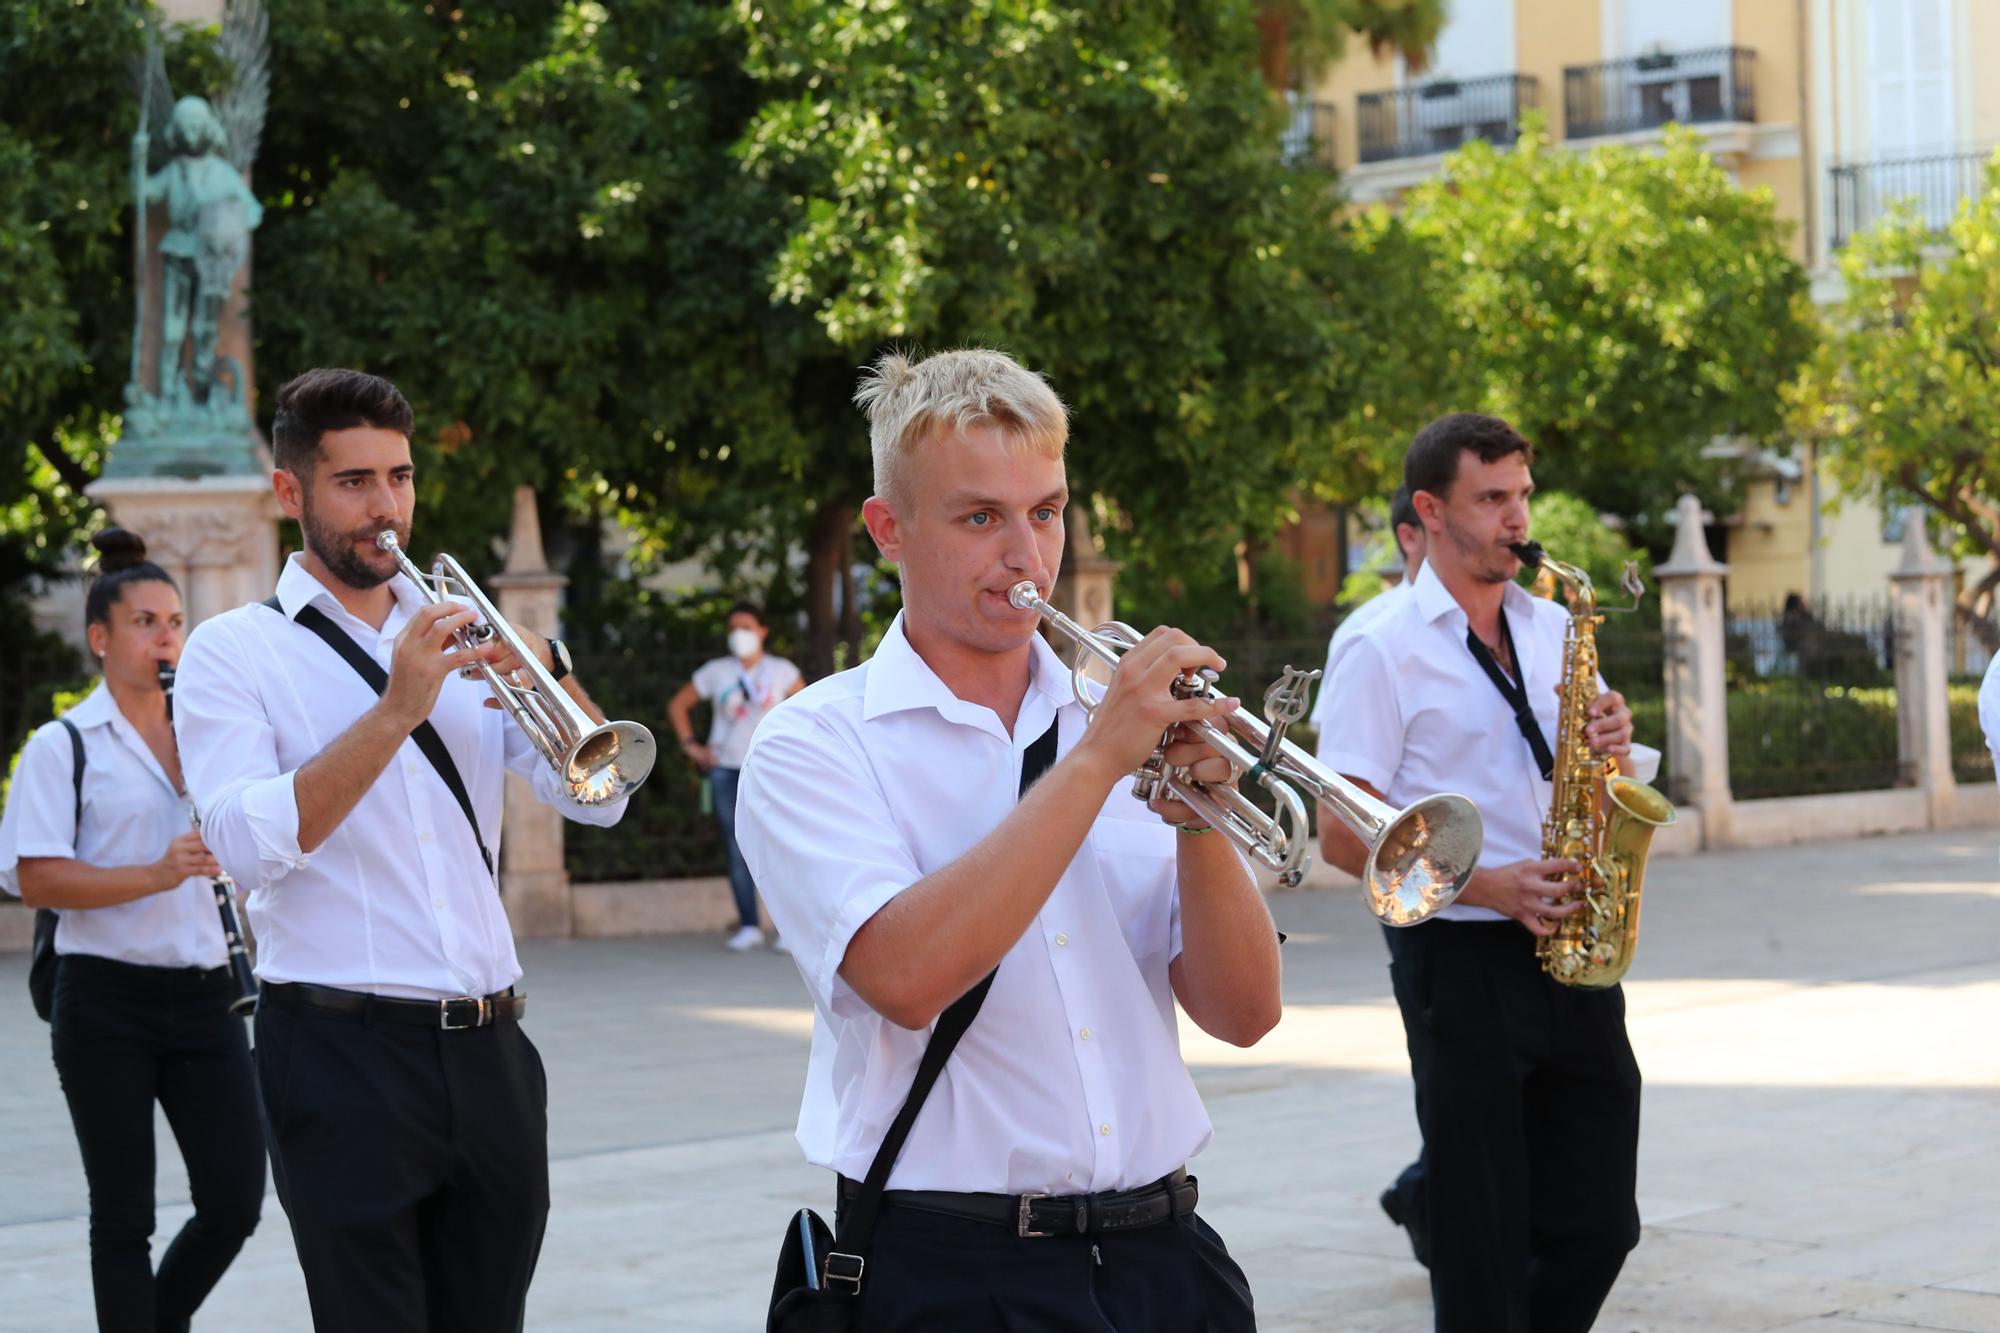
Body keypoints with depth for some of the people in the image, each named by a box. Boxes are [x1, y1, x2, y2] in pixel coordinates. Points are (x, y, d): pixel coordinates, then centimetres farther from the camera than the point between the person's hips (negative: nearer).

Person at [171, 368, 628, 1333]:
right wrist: (397, 710, -21)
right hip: (342, 1050, -5)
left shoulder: (461, 640, 14)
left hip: (489, 1052, 5)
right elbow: (252, 844, -15)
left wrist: (548, 671, -12)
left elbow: (598, 798, 5)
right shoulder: (233, 653, 1)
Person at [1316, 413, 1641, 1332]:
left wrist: (1612, 748, -3)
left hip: (1568, 956, 6)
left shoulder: (1554, 629, 13)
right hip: (1460, 959, -6)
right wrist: (1488, 886, -19)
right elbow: (1345, 838, -9)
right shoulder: (1386, 652, -5)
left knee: (1597, 1223, 9)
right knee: (1484, 1246, 0)